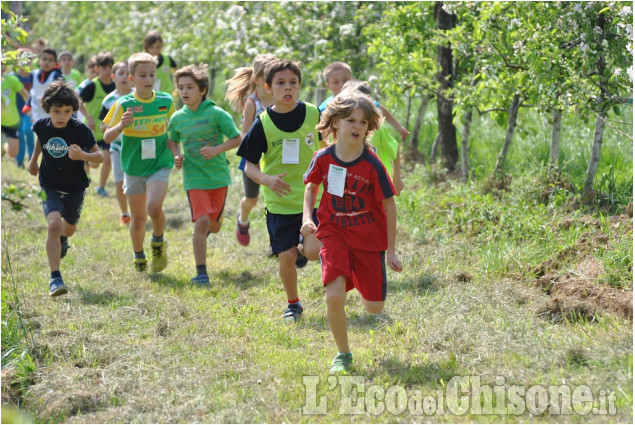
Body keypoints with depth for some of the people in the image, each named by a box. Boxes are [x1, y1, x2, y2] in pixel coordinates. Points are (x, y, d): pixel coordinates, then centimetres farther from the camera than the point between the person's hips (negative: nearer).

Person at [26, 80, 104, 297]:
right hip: (50, 187, 0)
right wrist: (33, 159, 21)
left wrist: (82, 155, -35)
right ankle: (55, 278, -20)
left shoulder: (80, 130, -21)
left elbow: (99, 156, -16)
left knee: (69, 228, 21)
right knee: (54, 224, -24)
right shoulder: (41, 126, -13)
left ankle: (62, 240, 62)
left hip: (75, 189, 1)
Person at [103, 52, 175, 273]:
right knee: (138, 218, 8)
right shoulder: (124, 104, -9)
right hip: (133, 168, 0)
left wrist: (176, 153, 0)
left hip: (159, 165, 0)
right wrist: (121, 125, -29)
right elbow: (107, 138, -9)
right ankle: (138, 256, 34)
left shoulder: (166, 101, -2)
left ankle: (159, 242, 4)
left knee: (154, 206, -25)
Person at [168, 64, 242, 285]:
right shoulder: (177, 118, 0)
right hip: (194, 179, 0)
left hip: (218, 177, 0)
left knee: (214, 225, 12)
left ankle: (201, 239, 50)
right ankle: (201, 272, -9)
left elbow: (236, 139, -7)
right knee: (201, 221, -16)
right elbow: (172, 140, 19)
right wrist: (176, 156, -1)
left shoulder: (216, 114, -10)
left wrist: (217, 150, -22)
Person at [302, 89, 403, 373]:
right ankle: (343, 355, 0)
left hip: (369, 238, 0)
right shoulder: (324, 158, -8)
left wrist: (391, 251, -4)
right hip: (334, 233, 0)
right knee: (334, 296, -21)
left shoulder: (372, 164, -15)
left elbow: (389, 205, -7)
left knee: (374, 307, 6)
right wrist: (307, 216, -2)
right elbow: (312, 185, 15)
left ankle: (362, 281, 45)